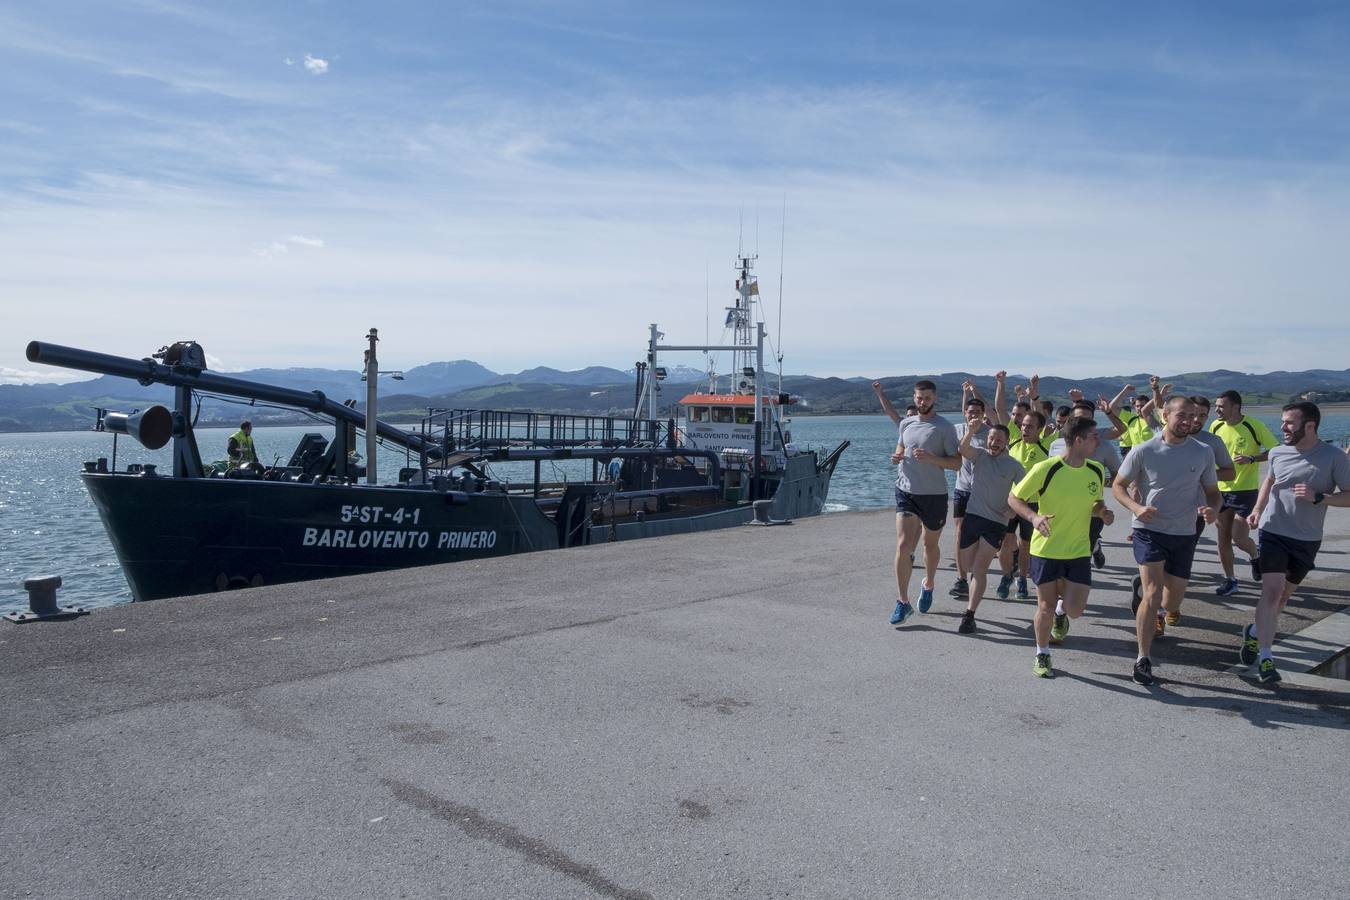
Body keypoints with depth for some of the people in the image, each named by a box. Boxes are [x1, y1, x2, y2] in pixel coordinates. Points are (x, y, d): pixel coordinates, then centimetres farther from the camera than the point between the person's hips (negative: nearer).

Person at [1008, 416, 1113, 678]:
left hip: (1079, 550, 3)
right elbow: (1014, 498, -9)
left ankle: (1061, 611, 34)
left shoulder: (1097, 470, -1)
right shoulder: (1045, 469, -17)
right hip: (1046, 549, -3)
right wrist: (1033, 517, -26)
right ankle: (1042, 656, 26)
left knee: (1075, 609, -4)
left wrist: (1102, 512, -8)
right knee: (1046, 607, 3)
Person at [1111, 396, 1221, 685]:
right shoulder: (1143, 451, -8)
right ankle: (1143, 659, -8)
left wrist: (1213, 509, -14)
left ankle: (1155, 610, 51)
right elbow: (1118, 485, 0)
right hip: (1149, 529, -4)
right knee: (1153, 593, -16)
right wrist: (1136, 507, -20)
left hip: (1184, 534, 4)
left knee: (1173, 601, 13)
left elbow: (1213, 492, 10)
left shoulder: (1203, 453, 0)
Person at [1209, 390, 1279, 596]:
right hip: (1221, 490, 5)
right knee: (1223, 538, 7)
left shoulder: (1254, 426, -12)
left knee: (1239, 538, -8)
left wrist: (1252, 459, -21)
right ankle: (1229, 580, 20)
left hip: (1246, 490, -5)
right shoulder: (1215, 426, 2)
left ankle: (1255, 556, 26)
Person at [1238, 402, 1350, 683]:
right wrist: (1257, 509, 4)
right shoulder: (1278, 453, -3)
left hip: (1307, 540, 0)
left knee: (1284, 595, 16)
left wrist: (1318, 497, -24)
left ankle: (1255, 632, 40)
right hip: (1273, 533, 0)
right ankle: (1265, 657, -9)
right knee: (1272, 592, -12)